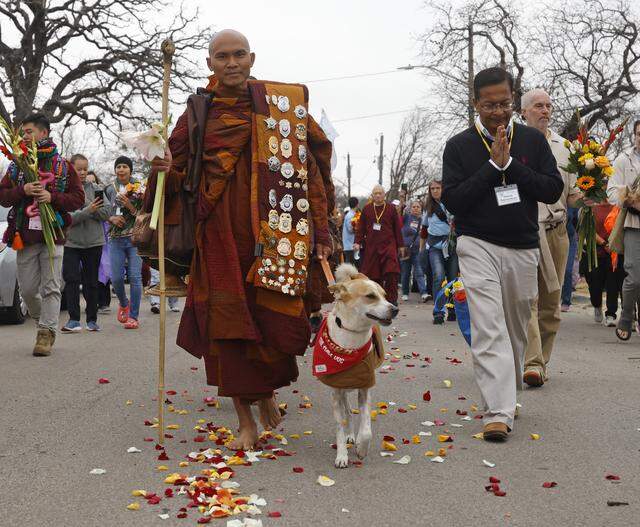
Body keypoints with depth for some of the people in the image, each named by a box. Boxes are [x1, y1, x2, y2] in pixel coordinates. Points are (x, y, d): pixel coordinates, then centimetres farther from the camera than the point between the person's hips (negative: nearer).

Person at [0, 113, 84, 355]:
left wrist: (52, 197, -14)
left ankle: (47, 333, -3)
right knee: (27, 289, 5)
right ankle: (43, 321, 27)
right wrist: (22, 191, -12)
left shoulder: (63, 166, 6)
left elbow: (78, 198, 2)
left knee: (51, 287, -6)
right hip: (25, 235, 3)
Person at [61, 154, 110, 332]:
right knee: (71, 280, -6)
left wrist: (87, 206, -14)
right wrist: (88, 210, -21)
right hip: (71, 242, -2)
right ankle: (73, 320, -2)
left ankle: (92, 320, 17)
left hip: (94, 242, 2)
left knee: (91, 281, 9)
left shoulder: (94, 188, 5)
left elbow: (105, 213, -1)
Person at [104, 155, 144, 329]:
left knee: (135, 276, -6)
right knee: (116, 278, 0)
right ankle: (124, 303, 31)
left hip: (135, 238, -2)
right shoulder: (109, 190, 10)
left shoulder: (139, 189, 2)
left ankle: (133, 316, 2)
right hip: (115, 238, 2)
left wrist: (130, 206, -16)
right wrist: (111, 218, -5)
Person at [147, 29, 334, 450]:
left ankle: (267, 388, 30)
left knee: (278, 318, -4)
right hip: (221, 232, 1)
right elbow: (178, 174, 12)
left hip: (273, 231, -1)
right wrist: (166, 170, -12)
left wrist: (320, 229, 1)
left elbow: (311, 166, 6)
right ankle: (247, 420, 16)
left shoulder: (284, 104, 5)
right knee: (228, 322, 0)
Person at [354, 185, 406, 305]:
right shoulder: (367, 209, 10)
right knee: (374, 274, 3)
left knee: (391, 274, -13)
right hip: (371, 246, 2)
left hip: (388, 245, -2)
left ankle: (391, 299, -6)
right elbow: (361, 227, 12)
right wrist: (358, 242, 3)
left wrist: (401, 245, 6)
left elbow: (397, 228, 7)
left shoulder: (391, 208, 6)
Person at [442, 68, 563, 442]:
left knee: (516, 328, 13)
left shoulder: (532, 140, 5)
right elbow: (452, 200, -9)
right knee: (488, 327, -14)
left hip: (523, 247, 3)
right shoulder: (459, 146, -1)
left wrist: (511, 164, -13)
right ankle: (498, 411, -18)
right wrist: (492, 165, -15)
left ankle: (507, 395, 32)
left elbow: (553, 190, -2)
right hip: (478, 245, -3)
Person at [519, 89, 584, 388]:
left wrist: (586, 197, -4)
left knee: (551, 302, 6)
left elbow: (570, 193, 17)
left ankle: (542, 361, 17)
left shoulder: (563, 147, 16)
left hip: (556, 231, 4)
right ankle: (533, 363, -19)